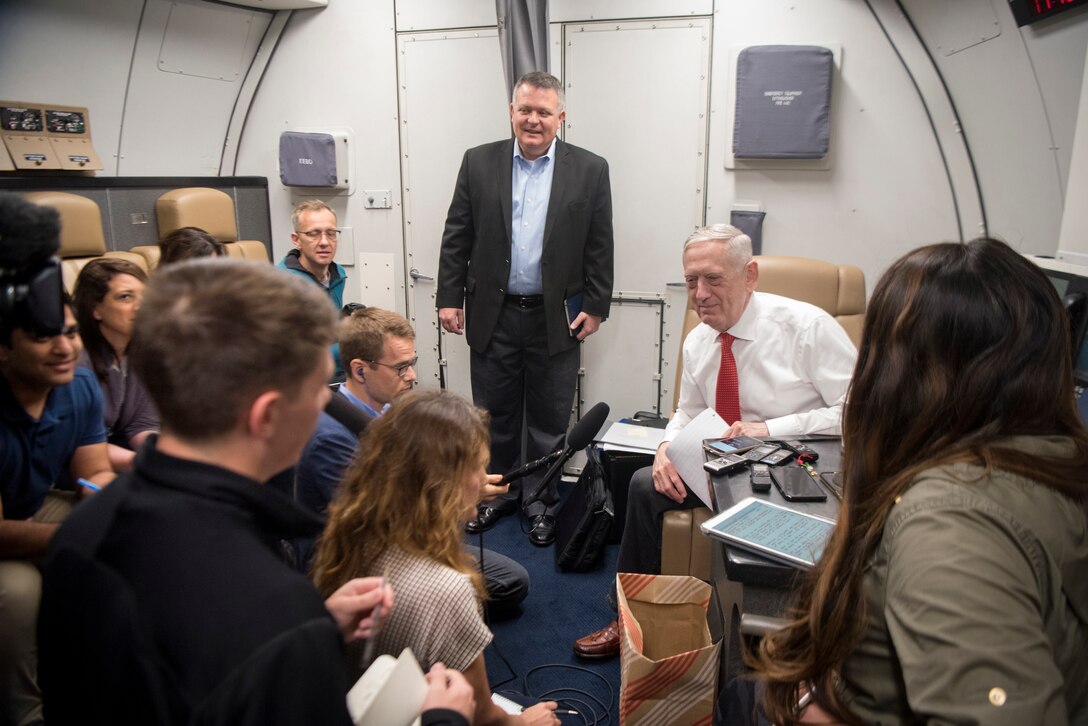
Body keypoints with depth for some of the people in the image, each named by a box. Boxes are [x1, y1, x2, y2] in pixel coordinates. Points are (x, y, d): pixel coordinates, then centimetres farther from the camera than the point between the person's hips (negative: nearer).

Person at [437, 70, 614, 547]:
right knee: (495, 414, 14)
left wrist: (595, 307, -3)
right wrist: (450, 298, 0)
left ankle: (541, 501, 28)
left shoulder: (589, 170, -1)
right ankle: (499, 492, 34)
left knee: (549, 419, 10)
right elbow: (456, 237, 3)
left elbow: (599, 247, 1)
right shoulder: (479, 163, 2)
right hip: (492, 315, 2)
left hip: (556, 319, -1)